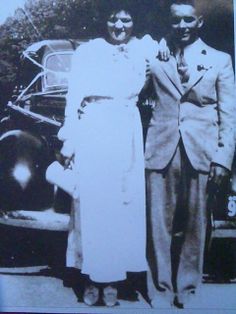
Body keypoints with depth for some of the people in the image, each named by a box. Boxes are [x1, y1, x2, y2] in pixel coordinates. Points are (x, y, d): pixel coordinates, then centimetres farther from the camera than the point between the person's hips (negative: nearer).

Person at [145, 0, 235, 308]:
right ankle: (160, 287, 18)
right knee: (160, 223, 3)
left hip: (201, 152, 0)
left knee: (194, 225, 7)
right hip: (161, 150, 1)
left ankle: (187, 287, 23)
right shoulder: (156, 57, 11)